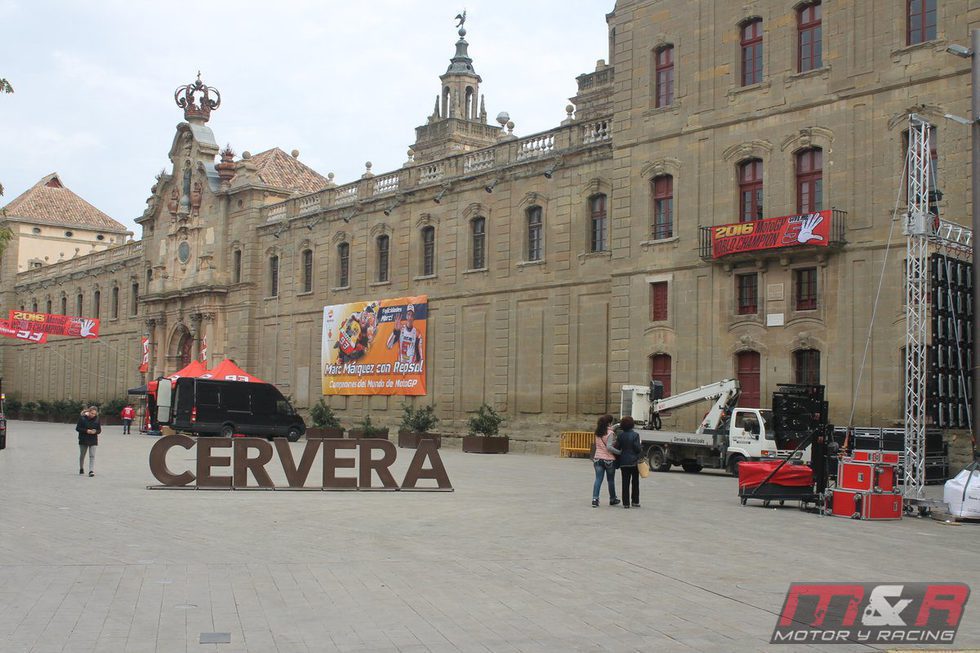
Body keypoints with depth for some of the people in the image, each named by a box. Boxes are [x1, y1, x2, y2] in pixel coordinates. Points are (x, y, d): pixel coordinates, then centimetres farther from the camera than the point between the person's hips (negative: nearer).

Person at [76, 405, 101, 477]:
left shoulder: (96, 419, -1)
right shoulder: (82, 418, -8)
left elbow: (99, 430, 5)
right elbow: (77, 428, -8)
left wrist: (95, 431, -18)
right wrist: (86, 431, -20)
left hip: (93, 441, 0)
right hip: (83, 440, 0)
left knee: (92, 456, -10)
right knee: (82, 455, 16)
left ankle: (91, 471, -15)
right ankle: (81, 469, 37)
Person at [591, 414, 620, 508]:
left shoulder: (598, 433, 4)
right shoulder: (610, 433, -15)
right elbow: (609, 447, -23)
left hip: (598, 458, 5)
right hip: (609, 459, -4)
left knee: (598, 480, 3)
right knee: (611, 480, 12)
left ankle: (595, 499, -9)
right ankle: (612, 499, 25)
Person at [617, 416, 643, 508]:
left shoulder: (620, 435, -2)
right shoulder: (635, 435, -11)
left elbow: (617, 447, -1)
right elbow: (637, 448, -13)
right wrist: (639, 457, 7)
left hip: (623, 462, 2)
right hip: (634, 461, -2)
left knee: (625, 482, 5)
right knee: (635, 482, 11)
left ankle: (626, 503, 3)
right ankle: (635, 501, 11)